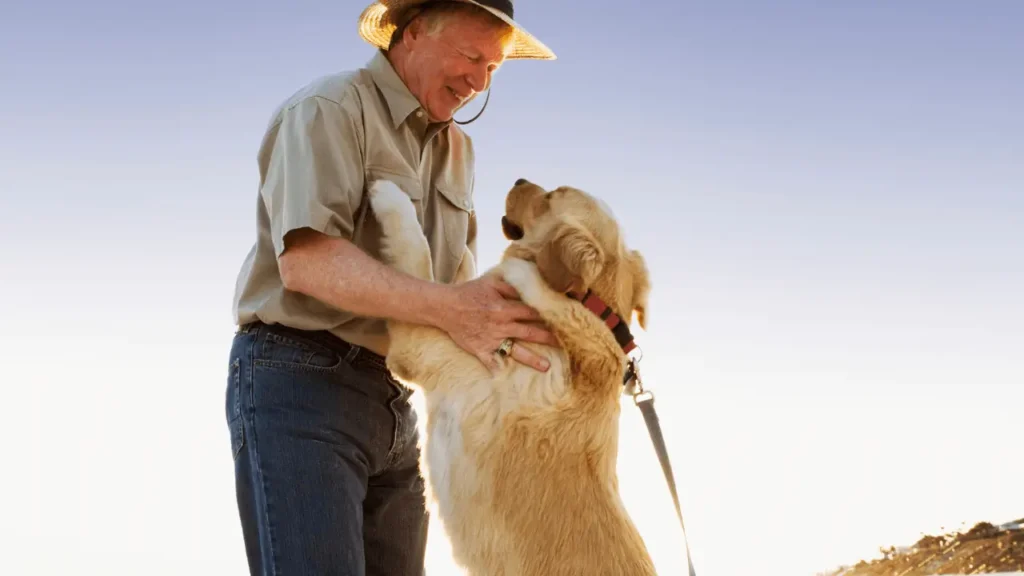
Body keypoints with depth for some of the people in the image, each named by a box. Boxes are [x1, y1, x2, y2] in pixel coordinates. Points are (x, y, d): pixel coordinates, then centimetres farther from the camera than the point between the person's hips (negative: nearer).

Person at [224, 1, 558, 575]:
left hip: (394, 400, 8)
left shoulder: (457, 149, 18)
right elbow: (305, 260, -22)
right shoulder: (330, 109, -7)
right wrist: (448, 308, -31)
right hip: (299, 381, -8)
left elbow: (456, 278, 13)